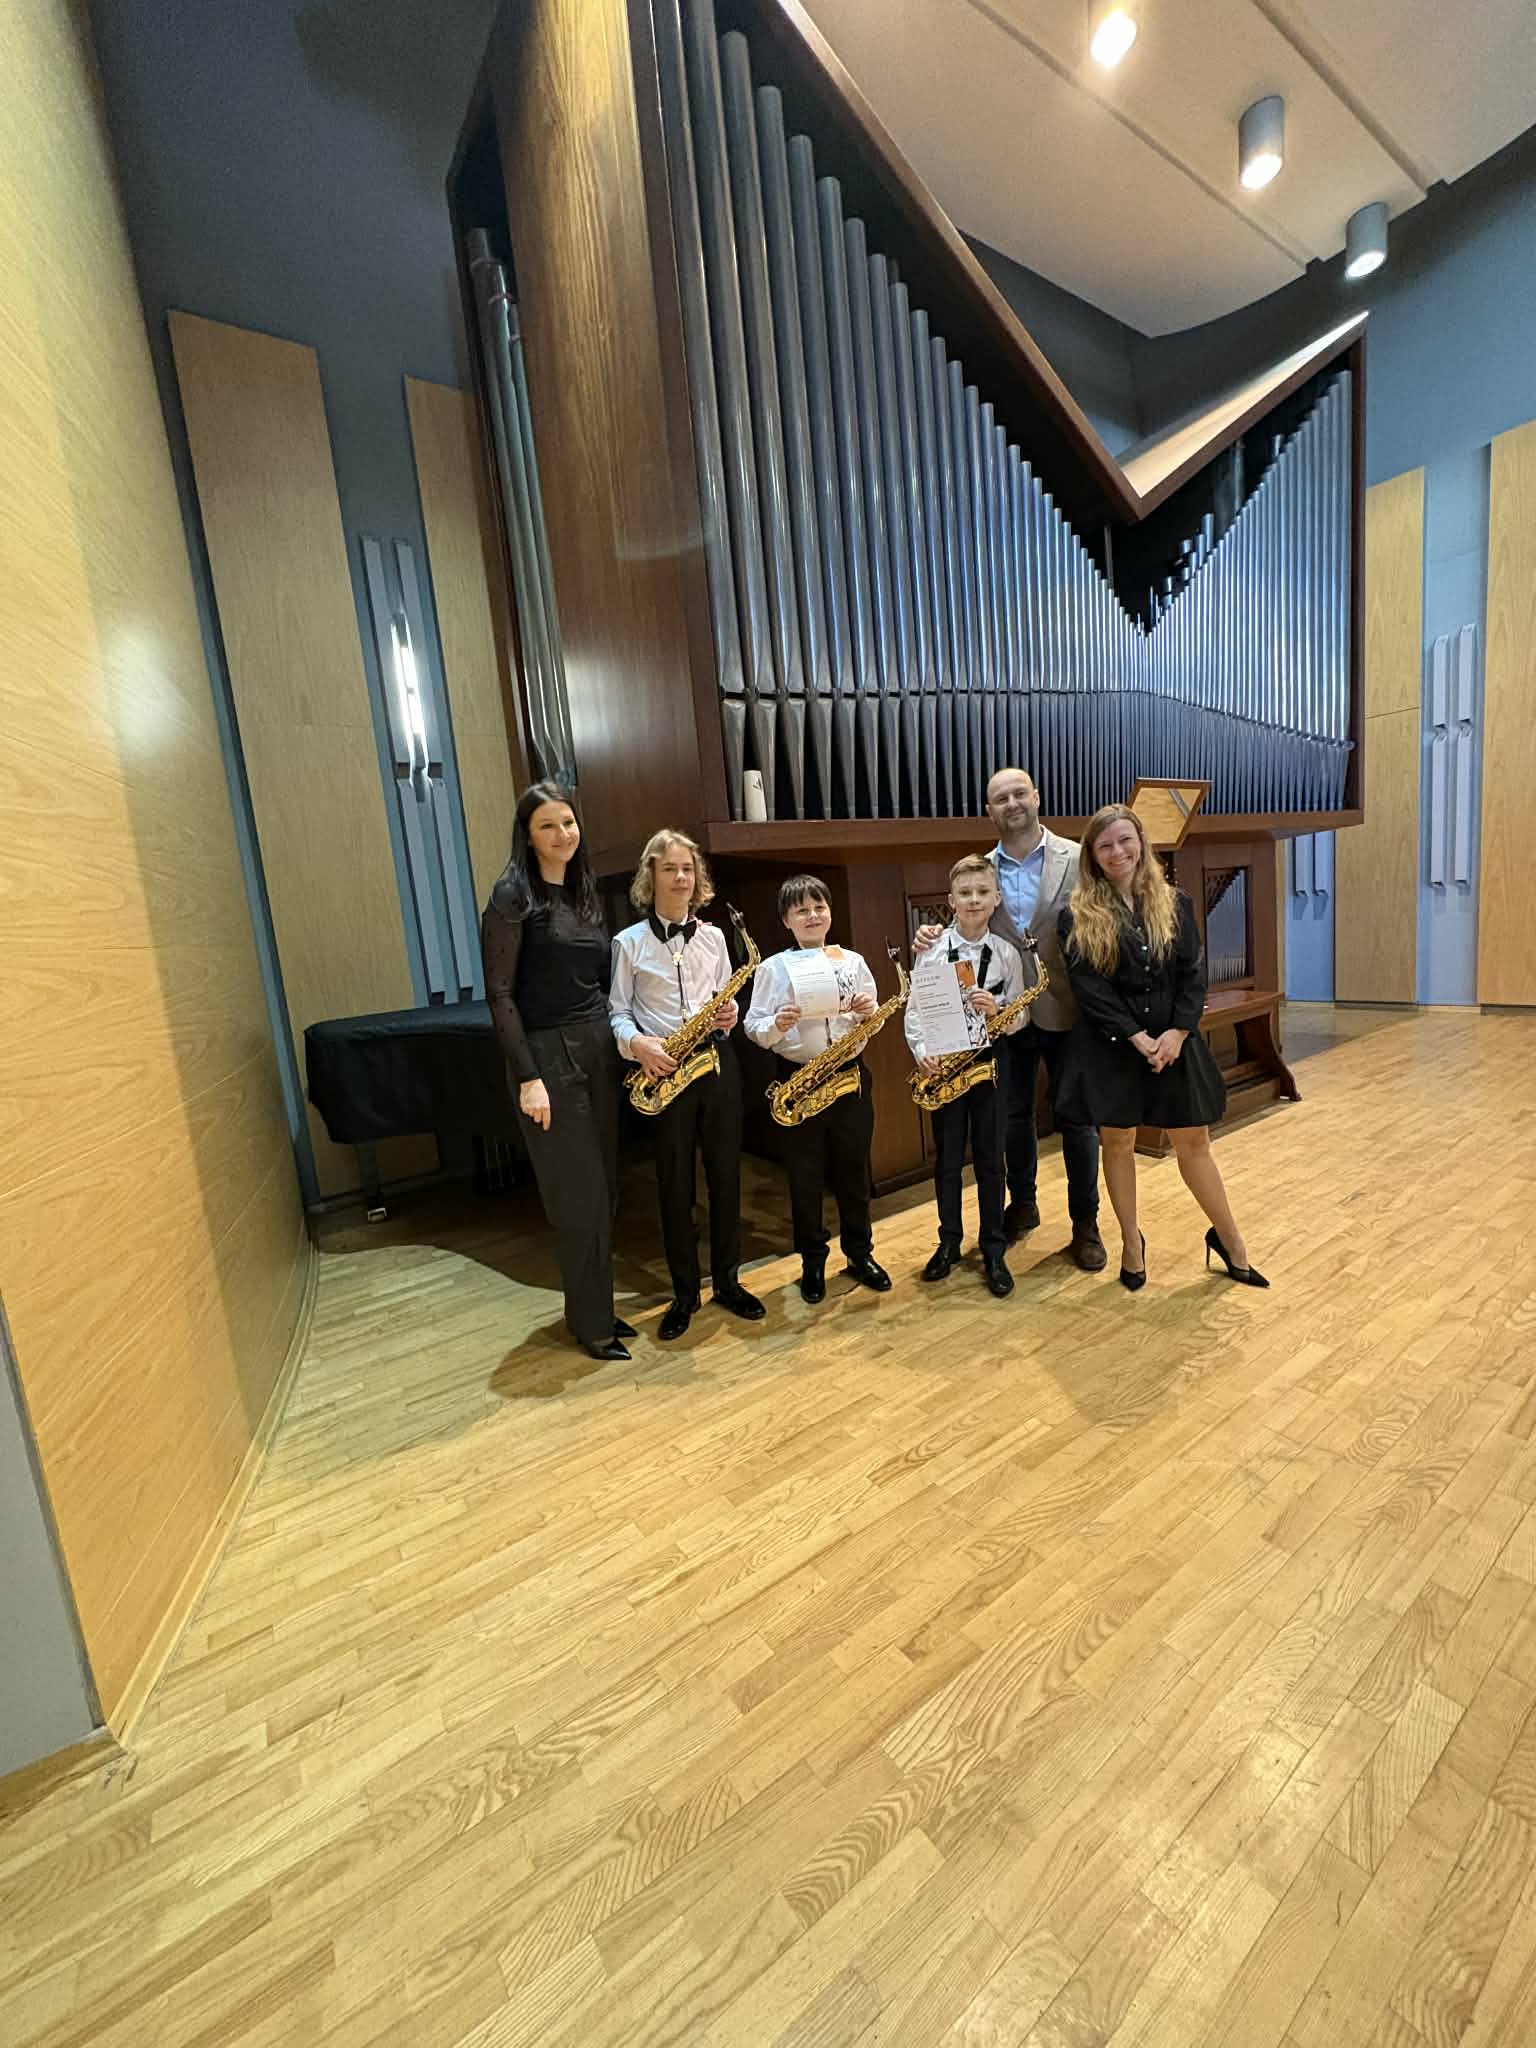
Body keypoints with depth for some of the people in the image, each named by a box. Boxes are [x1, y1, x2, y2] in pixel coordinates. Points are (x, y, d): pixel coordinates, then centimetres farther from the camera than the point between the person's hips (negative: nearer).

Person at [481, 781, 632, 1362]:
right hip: (550, 1055, -7)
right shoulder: (512, 895, -9)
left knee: (604, 1191, 13)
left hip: (598, 1050, 7)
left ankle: (599, 1308, 30)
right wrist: (527, 1077, -17)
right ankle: (590, 1324, 19)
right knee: (579, 1197, 1)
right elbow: (500, 993, -12)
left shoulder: (583, 890, 13)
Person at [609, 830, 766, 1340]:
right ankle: (684, 1292, 23)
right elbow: (616, 1013, -2)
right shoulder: (629, 943, -2)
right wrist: (637, 1043, -21)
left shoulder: (713, 936, 8)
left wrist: (730, 1014, -7)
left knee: (725, 1174, 10)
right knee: (675, 1183, 6)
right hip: (666, 1069, -3)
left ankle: (727, 1280, 27)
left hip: (717, 1062, 3)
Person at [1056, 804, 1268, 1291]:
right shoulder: (1078, 916, -4)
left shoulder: (1174, 904, 5)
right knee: (1117, 1143, 8)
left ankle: (1228, 1239, 30)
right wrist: (1138, 1038, -16)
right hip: (1111, 1045, -2)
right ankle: (1131, 1242, 26)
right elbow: (1089, 989, -10)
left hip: (1173, 1040, 2)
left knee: (1194, 1141, 11)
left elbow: (1194, 973, 0)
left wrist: (1177, 1031, -14)